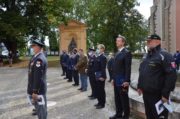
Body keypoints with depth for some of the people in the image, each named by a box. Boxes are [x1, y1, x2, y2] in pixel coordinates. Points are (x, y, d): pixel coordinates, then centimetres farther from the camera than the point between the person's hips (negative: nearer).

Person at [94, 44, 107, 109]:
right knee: (98, 90, 16)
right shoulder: (98, 57, 12)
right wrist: (96, 74, 14)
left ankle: (102, 104, 12)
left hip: (101, 77, -9)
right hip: (97, 76, 9)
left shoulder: (103, 57, -16)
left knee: (101, 90, 1)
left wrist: (102, 76, -22)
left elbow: (103, 68, -20)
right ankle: (99, 102, 29)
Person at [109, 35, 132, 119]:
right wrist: (113, 78, 15)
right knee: (117, 98, 15)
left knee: (124, 99, 3)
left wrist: (126, 81, -19)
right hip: (116, 80, 8)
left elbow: (128, 68, -16)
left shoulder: (127, 53, -11)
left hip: (123, 80, -8)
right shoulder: (117, 53, 15)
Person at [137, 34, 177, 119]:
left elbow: (171, 75, -19)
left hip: (158, 95, -8)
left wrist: (166, 93, -19)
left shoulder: (164, 56, -14)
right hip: (146, 93, 8)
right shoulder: (145, 56, 13)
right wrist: (139, 86, 17)